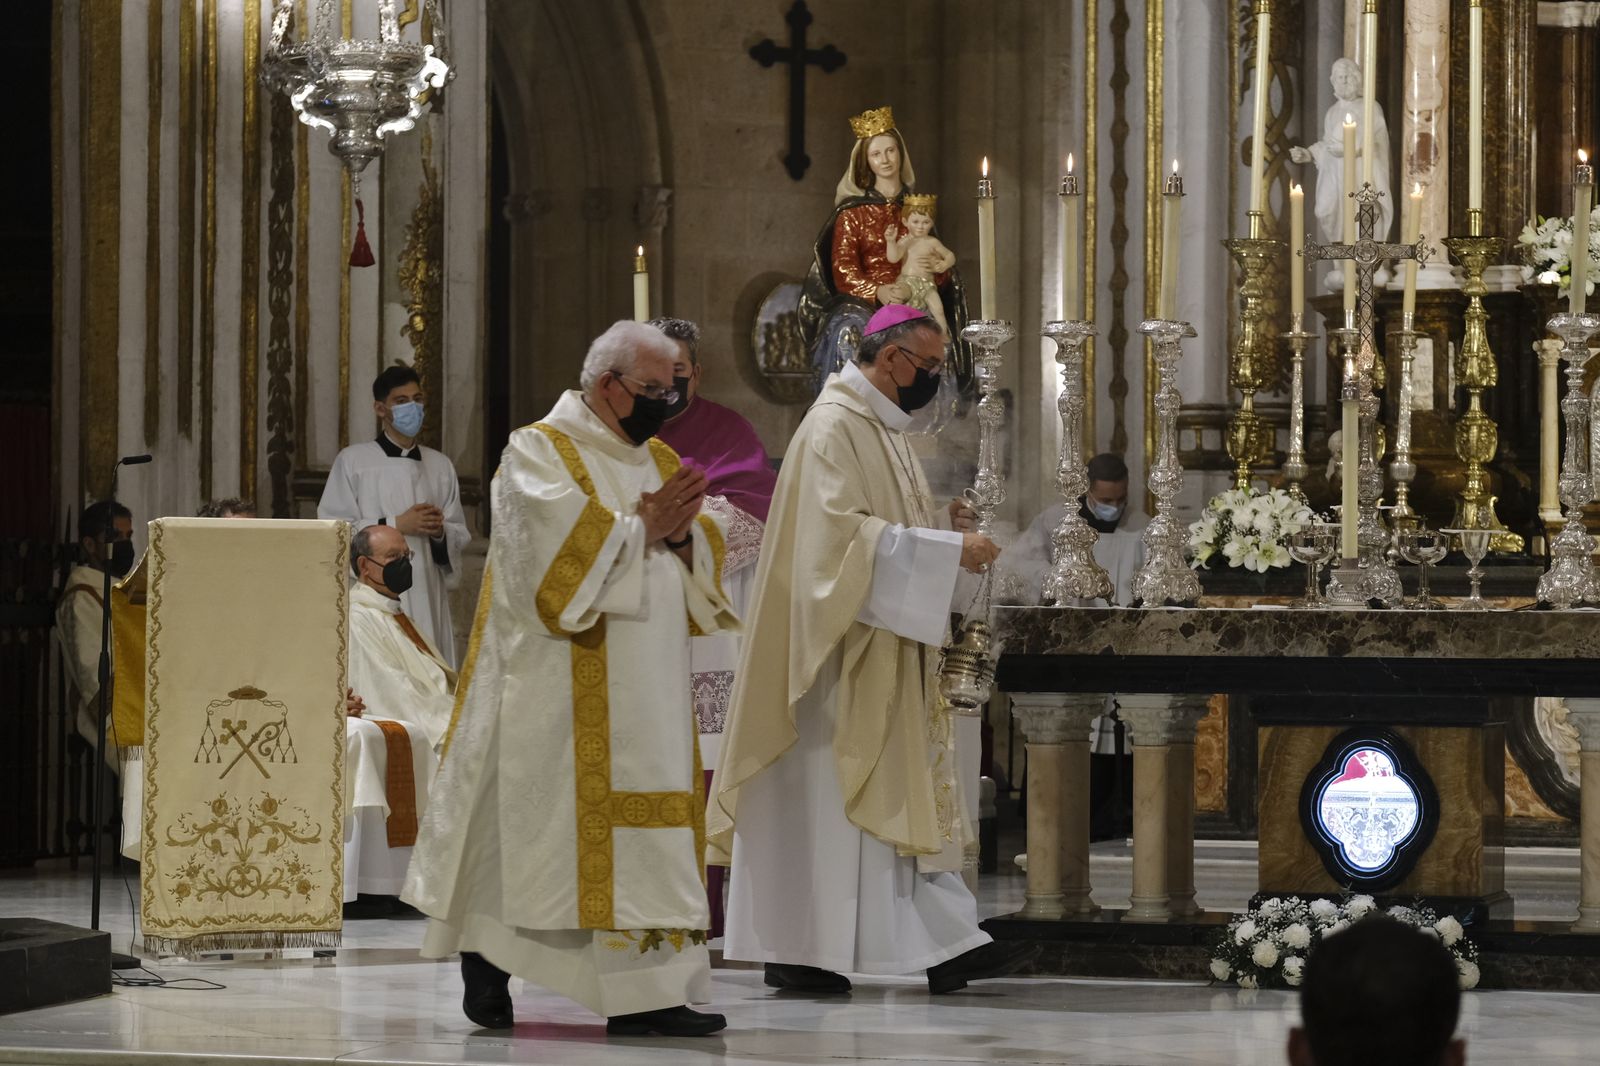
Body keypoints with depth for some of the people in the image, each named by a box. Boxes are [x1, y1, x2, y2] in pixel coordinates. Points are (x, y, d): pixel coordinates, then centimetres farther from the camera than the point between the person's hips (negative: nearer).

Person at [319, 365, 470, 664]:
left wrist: (440, 531, -5)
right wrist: (396, 525, -10)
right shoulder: (352, 461, 4)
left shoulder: (440, 466, 16)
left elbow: (461, 535, 17)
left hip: (427, 598, 4)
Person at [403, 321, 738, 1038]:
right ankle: (482, 960, 8)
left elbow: (705, 559, 11)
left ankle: (644, 993, 1)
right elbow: (561, 545, -19)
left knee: (648, 824, 1)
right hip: (559, 681, -7)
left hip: (644, 684, 7)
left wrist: (681, 534, -9)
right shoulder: (539, 452, -4)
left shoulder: (659, 461, 17)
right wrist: (642, 526, -13)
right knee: (532, 815, -5)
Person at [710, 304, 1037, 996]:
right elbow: (843, 532, -25)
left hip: (886, 657, 10)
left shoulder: (882, 427, 17)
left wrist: (942, 529, 6)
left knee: (904, 795, 7)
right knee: (823, 792, -5)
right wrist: (947, 549, -23)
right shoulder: (834, 426, -14)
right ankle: (798, 950, 0)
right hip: (840, 647, -10)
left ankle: (945, 945, 6)